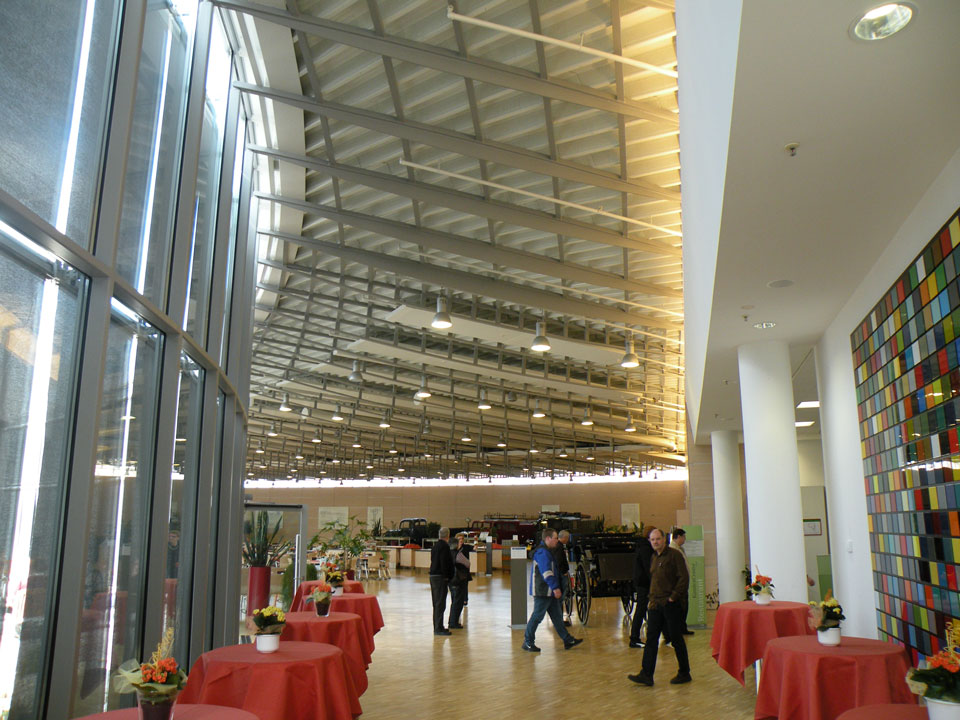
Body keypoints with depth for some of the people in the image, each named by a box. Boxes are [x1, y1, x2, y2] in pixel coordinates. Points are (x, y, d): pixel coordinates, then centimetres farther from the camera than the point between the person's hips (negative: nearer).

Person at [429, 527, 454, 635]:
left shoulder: (435, 546, 14)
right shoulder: (444, 547, -14)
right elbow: (444, 563, -19)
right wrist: (446, 577, -14)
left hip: (433, 576, 9)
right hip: (440, 577, -9)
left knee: (437, 603, 15)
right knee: (440, 603, -5)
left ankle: (437, 627, 22)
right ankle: (439, 628, -4)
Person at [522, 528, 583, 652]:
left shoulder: (547, 551, 17)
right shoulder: (542, 552, -18)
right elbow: (546, 573, -25)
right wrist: (555, 587, -26)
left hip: (550, 591, 10)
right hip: (542, 592, -10)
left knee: (557, 616, 12)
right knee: (537, 616, -3)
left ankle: (568, 640, 16)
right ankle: (527, 642, 6)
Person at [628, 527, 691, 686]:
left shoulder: (674, 555, -8)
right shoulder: (654, 558, 15)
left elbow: (684, 578, -13)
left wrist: (673, 597, -15)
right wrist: (651, 599, 15)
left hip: (670, 604, -7)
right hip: (655, 604, 7)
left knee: (676, 639, 4)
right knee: (651, 639, 3)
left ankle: (684, 673, 18)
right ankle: (646, 675, 4)